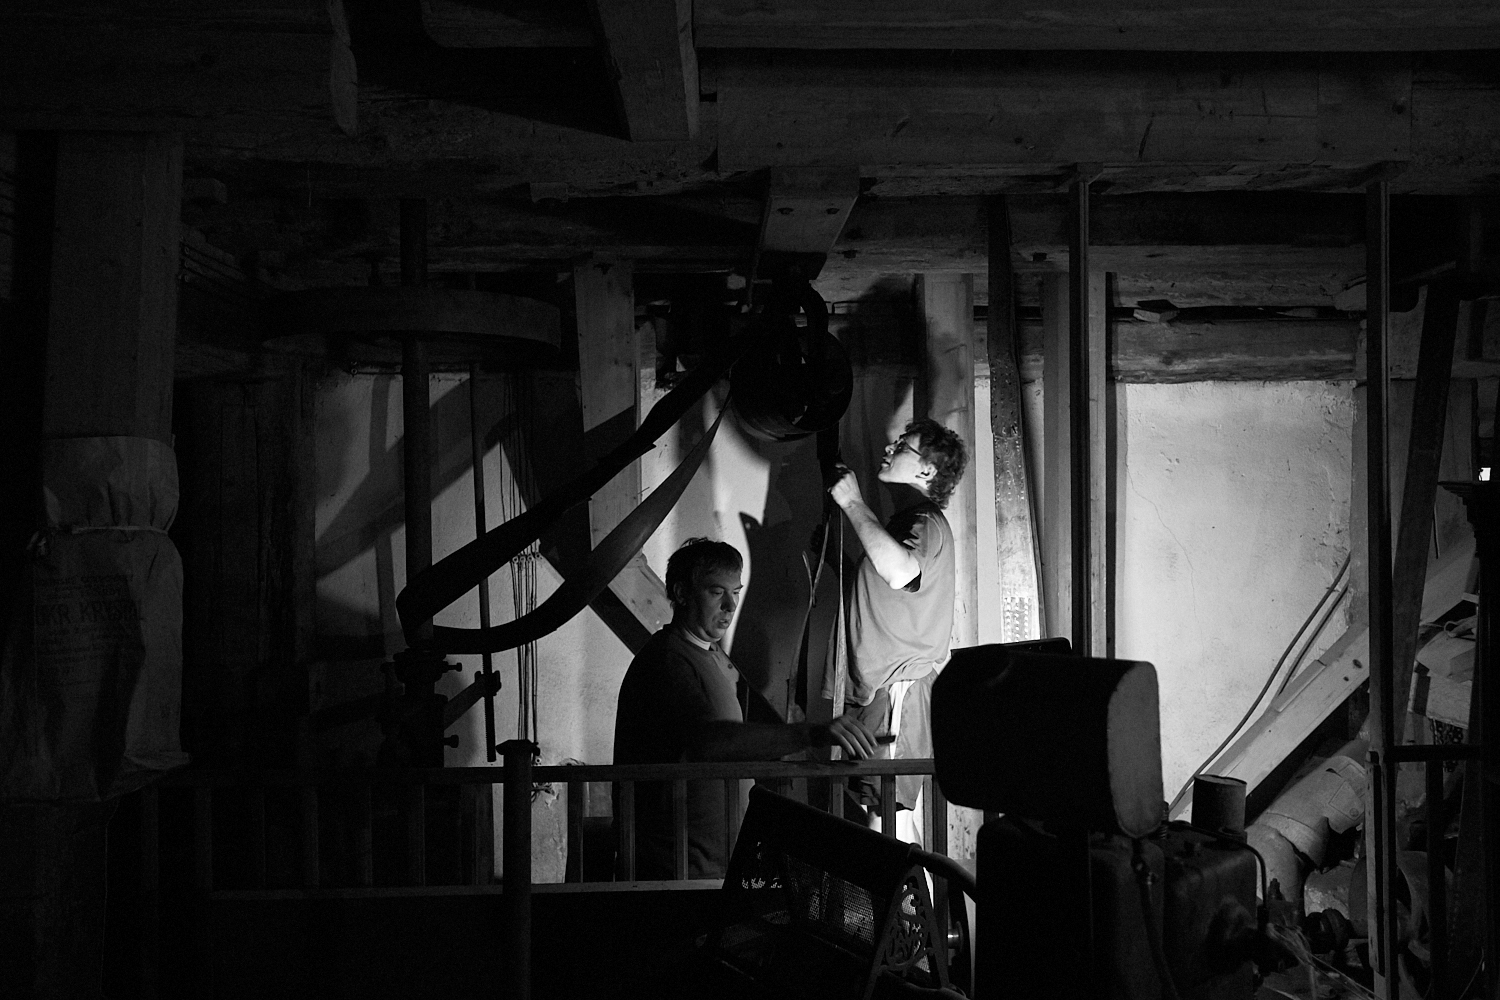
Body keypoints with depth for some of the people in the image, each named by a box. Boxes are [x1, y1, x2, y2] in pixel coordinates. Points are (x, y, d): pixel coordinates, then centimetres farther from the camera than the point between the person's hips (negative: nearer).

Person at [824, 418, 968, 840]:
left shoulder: (924, 522, -10)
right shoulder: (908, 520, 22)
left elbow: (900, 571, -34)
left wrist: (853, 504, -24)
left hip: (900, 690, -10)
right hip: (880, 688, 10)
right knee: (882, 810, 12)